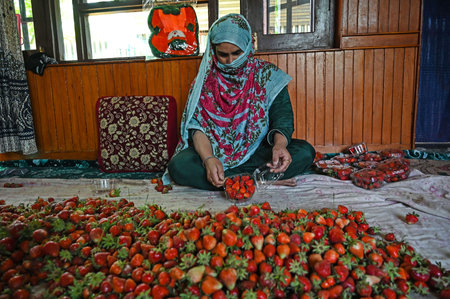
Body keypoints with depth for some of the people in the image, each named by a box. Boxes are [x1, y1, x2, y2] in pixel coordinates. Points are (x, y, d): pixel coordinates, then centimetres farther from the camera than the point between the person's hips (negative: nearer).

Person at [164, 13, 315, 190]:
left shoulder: (268, 75, 2)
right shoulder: (205, 81, 2)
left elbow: (282, 116, -7)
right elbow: (197, 127, -7)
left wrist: (280, 145, -31)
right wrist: (208, 159, -28)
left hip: (259, 153, 0)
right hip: (217, 154, 0)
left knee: (305, 152, -24)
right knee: (178, 166, -29)